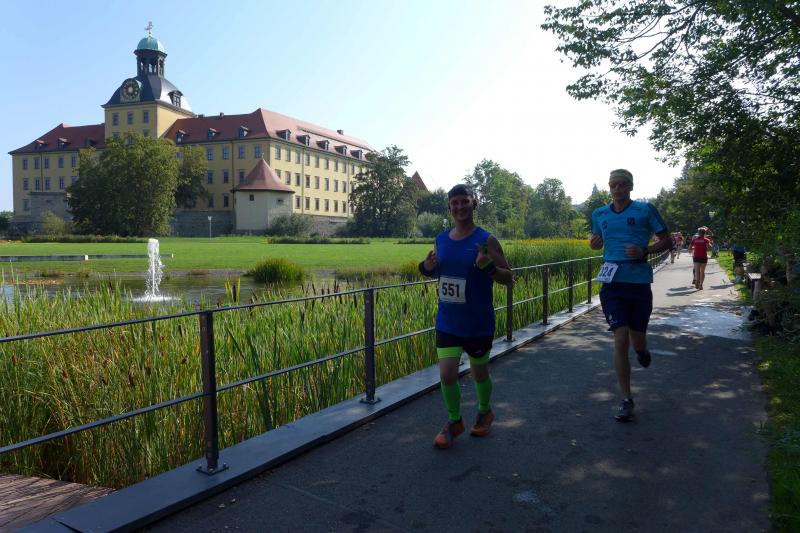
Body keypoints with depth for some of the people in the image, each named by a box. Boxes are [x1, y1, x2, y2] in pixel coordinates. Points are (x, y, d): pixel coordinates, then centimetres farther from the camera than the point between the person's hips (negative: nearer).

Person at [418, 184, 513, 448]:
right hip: (447, 323, 3)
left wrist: (488, 266, -28)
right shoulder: (441, 239, 2)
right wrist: (427, 267, -7)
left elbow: (508, 277, -9)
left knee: (479, 373, 15)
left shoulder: (486, 240, -11)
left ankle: (484, 412, 45)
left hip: (479, 324, -3)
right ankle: (454, 422, 21)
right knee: (446, 375, -4)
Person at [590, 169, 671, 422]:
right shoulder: (599, 214, 9)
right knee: (620, 341, -6)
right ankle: (626, 400, 5)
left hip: (639, 282, -1)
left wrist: (644, 251, -16)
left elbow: (667, 241, 3)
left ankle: (641, 349, 50)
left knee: (637, 340, 9)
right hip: (612, 283, 1)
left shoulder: (645, 210, -1)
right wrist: (594, 242, 0)